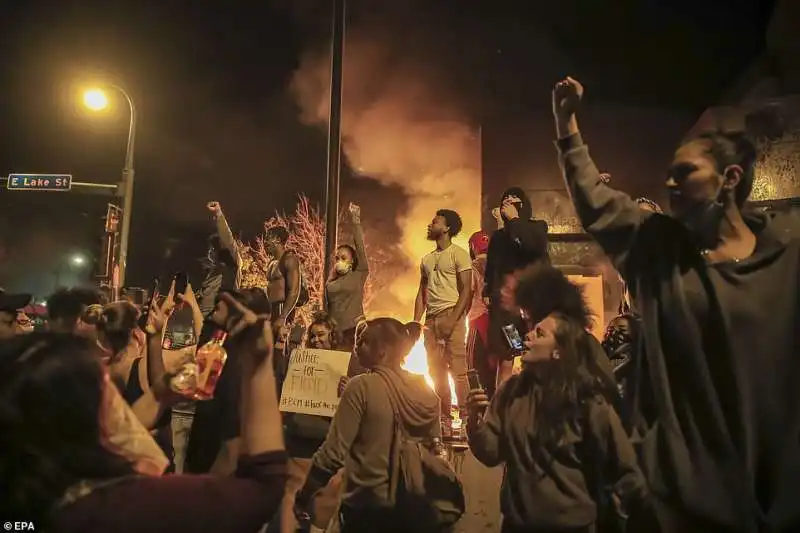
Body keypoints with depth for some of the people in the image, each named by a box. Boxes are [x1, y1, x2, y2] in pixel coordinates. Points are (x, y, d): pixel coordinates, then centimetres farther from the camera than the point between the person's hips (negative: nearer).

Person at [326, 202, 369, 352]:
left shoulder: (359, 276, 3)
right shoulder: (330, 283, 14)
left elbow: (360, 247, -5)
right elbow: (326, 307, 18)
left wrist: (356, 221, -9)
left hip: (353, 331, -4)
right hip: (333, 333, 4)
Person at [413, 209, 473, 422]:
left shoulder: (458, 254, 1)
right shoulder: (427, 259, 21)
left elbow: (466, 291, -6)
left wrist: (452, 320, -16)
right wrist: (415, 323, 8)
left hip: (451, 315, -6)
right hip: (431, 319, 6)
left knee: (457, 369, -9)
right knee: (435, 370, 5)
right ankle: (444, 417, 12)